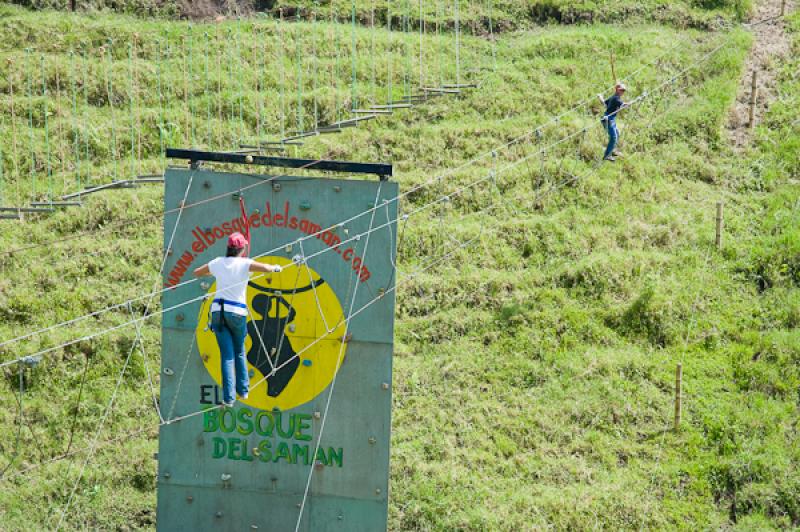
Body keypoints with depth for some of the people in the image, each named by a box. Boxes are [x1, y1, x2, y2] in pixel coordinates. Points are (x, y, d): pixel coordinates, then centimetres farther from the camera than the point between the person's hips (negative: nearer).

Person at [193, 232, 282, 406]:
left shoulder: (218, 263, 5)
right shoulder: (244, 264, -6)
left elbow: (196, 273, 20)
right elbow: (267, 269, -21)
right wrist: (275, 267, 1)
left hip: (218, 311, 2)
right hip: (237, 313, -2)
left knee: (227, 355, 1)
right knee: (240, 353, 19)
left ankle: (229, 397, -6)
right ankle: (243, 390, 25)